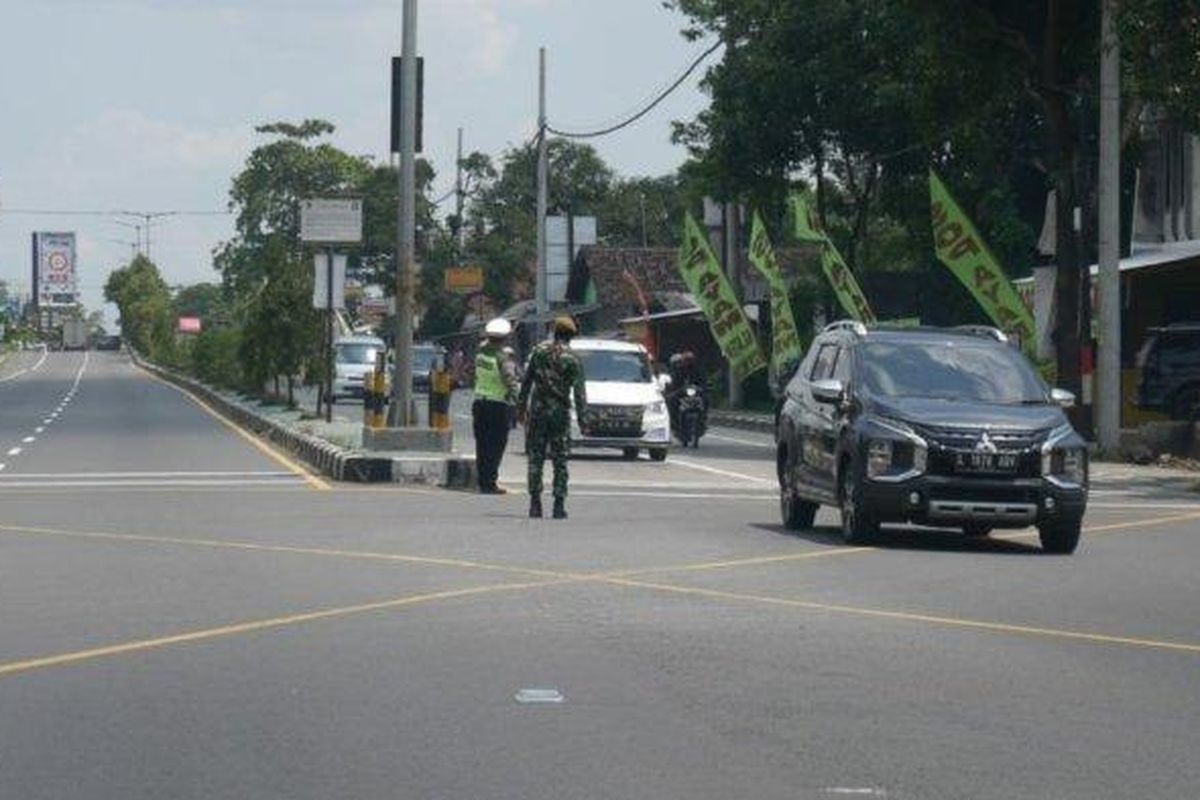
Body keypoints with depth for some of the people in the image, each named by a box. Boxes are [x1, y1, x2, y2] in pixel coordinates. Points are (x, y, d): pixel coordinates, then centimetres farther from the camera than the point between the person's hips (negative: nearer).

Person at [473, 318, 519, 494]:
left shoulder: (481, 352, 4)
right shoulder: (502, 358, -15)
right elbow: (510, 380, -22)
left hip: (480, 402, 6)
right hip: (497, 405, -6)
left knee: (482, 445, 11)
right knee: (495, 446, -3)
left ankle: (483, 482, 13)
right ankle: (490, 483, -7)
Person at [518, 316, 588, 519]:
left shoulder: (539, 351, 2)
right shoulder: (572, 359, -5)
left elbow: (526, 382, 6)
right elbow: (579, 392, -7)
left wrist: (521, 407, 13)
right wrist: (583, 419, -4)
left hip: (537, 410, 2)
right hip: (560, 412, -2)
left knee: (536, 459, 6)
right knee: (560, 461, 3)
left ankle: (535, 504, 2)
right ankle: (559, 505, 0)